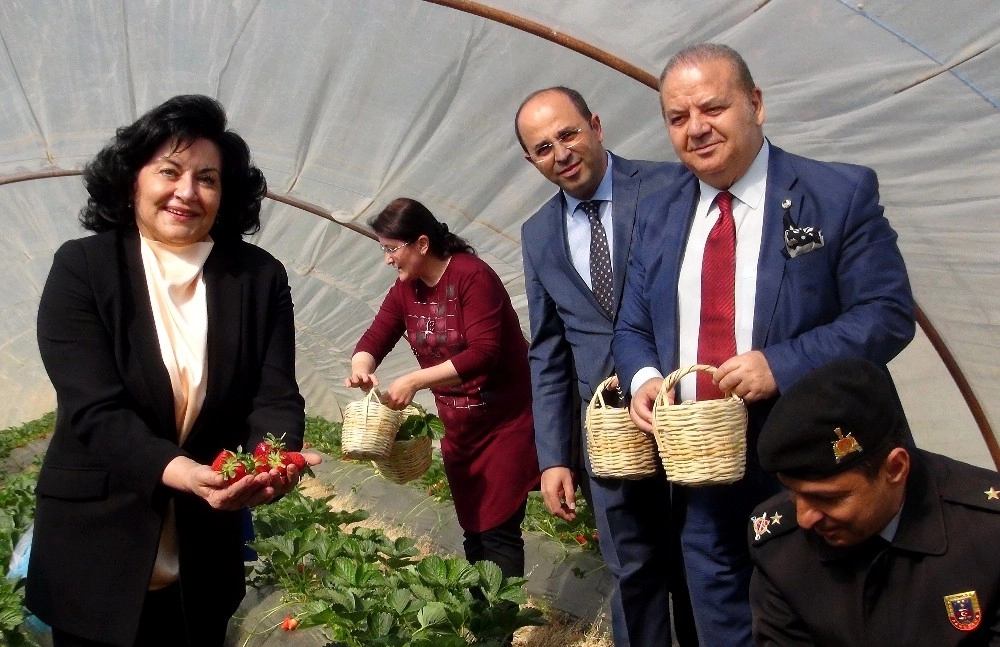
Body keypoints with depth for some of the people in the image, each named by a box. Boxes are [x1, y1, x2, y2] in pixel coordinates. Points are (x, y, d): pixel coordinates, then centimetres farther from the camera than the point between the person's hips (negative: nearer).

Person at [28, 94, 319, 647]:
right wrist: (178, 471, -35)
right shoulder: (82, 267, -8)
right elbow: (95, 409, -18)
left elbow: (276, 396, -6)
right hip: (98, 554, -2)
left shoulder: (260, 277, -2)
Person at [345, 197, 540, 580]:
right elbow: (374, 339, 0)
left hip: (506, 422, -7)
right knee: (473, 530, 13)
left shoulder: (472, 275, -19)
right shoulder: (405, 290, 4)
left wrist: (415, 381, -32)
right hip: (458, 428, 7)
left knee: (498, 532, -9)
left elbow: (484, 353, -28)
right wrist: (361, 369, -24)